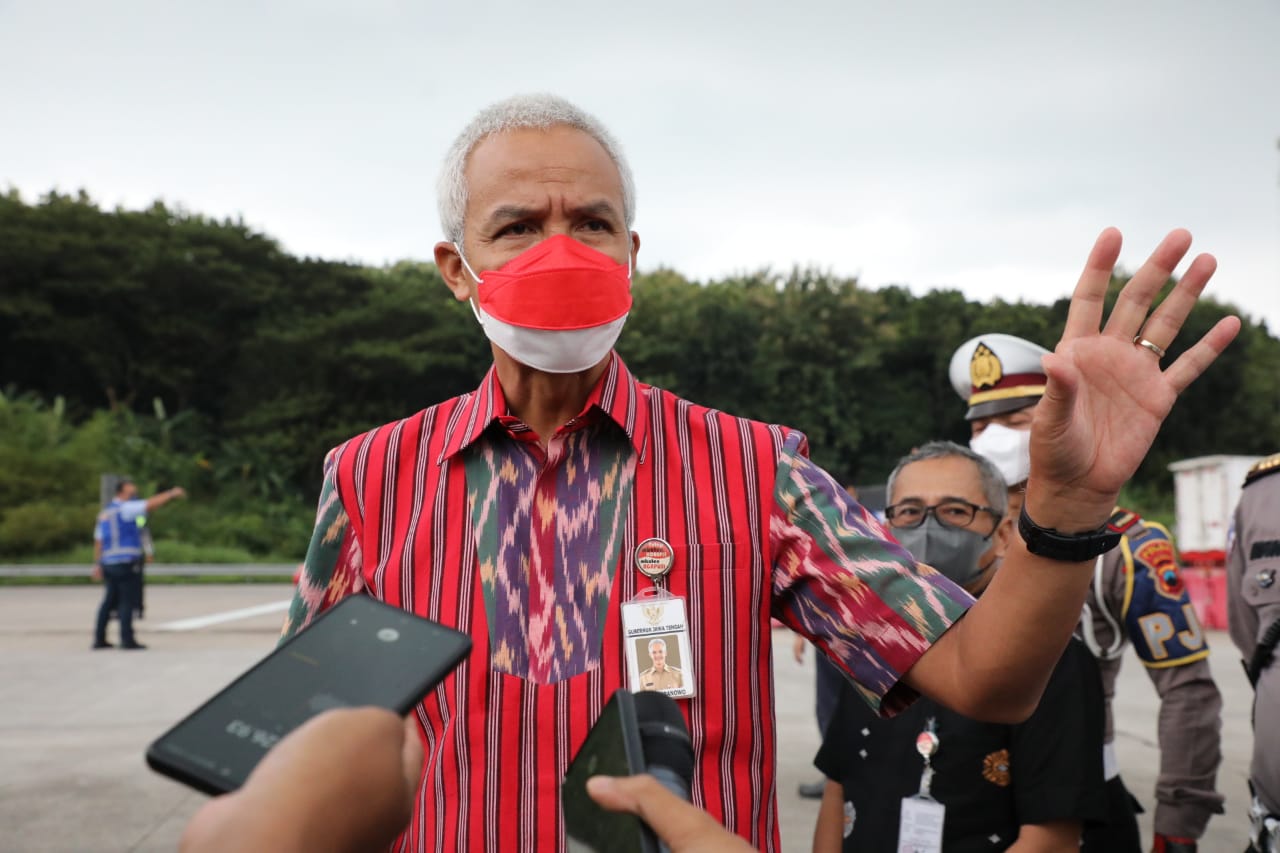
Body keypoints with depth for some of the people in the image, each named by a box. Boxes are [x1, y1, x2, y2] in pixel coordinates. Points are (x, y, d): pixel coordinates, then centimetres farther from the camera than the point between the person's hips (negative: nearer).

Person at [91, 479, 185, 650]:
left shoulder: (105, 512, 17)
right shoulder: (125, 508, -8)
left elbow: (98, 540, 17)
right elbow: (151, 504, -13)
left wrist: (97, 564, 18)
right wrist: (171, 494, -4)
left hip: (108, 563, 8)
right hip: (126, 562, -8)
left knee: (109, 601, 13)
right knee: (128, 601, -5)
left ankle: (99, 638, 13)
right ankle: (127, 639, -5)